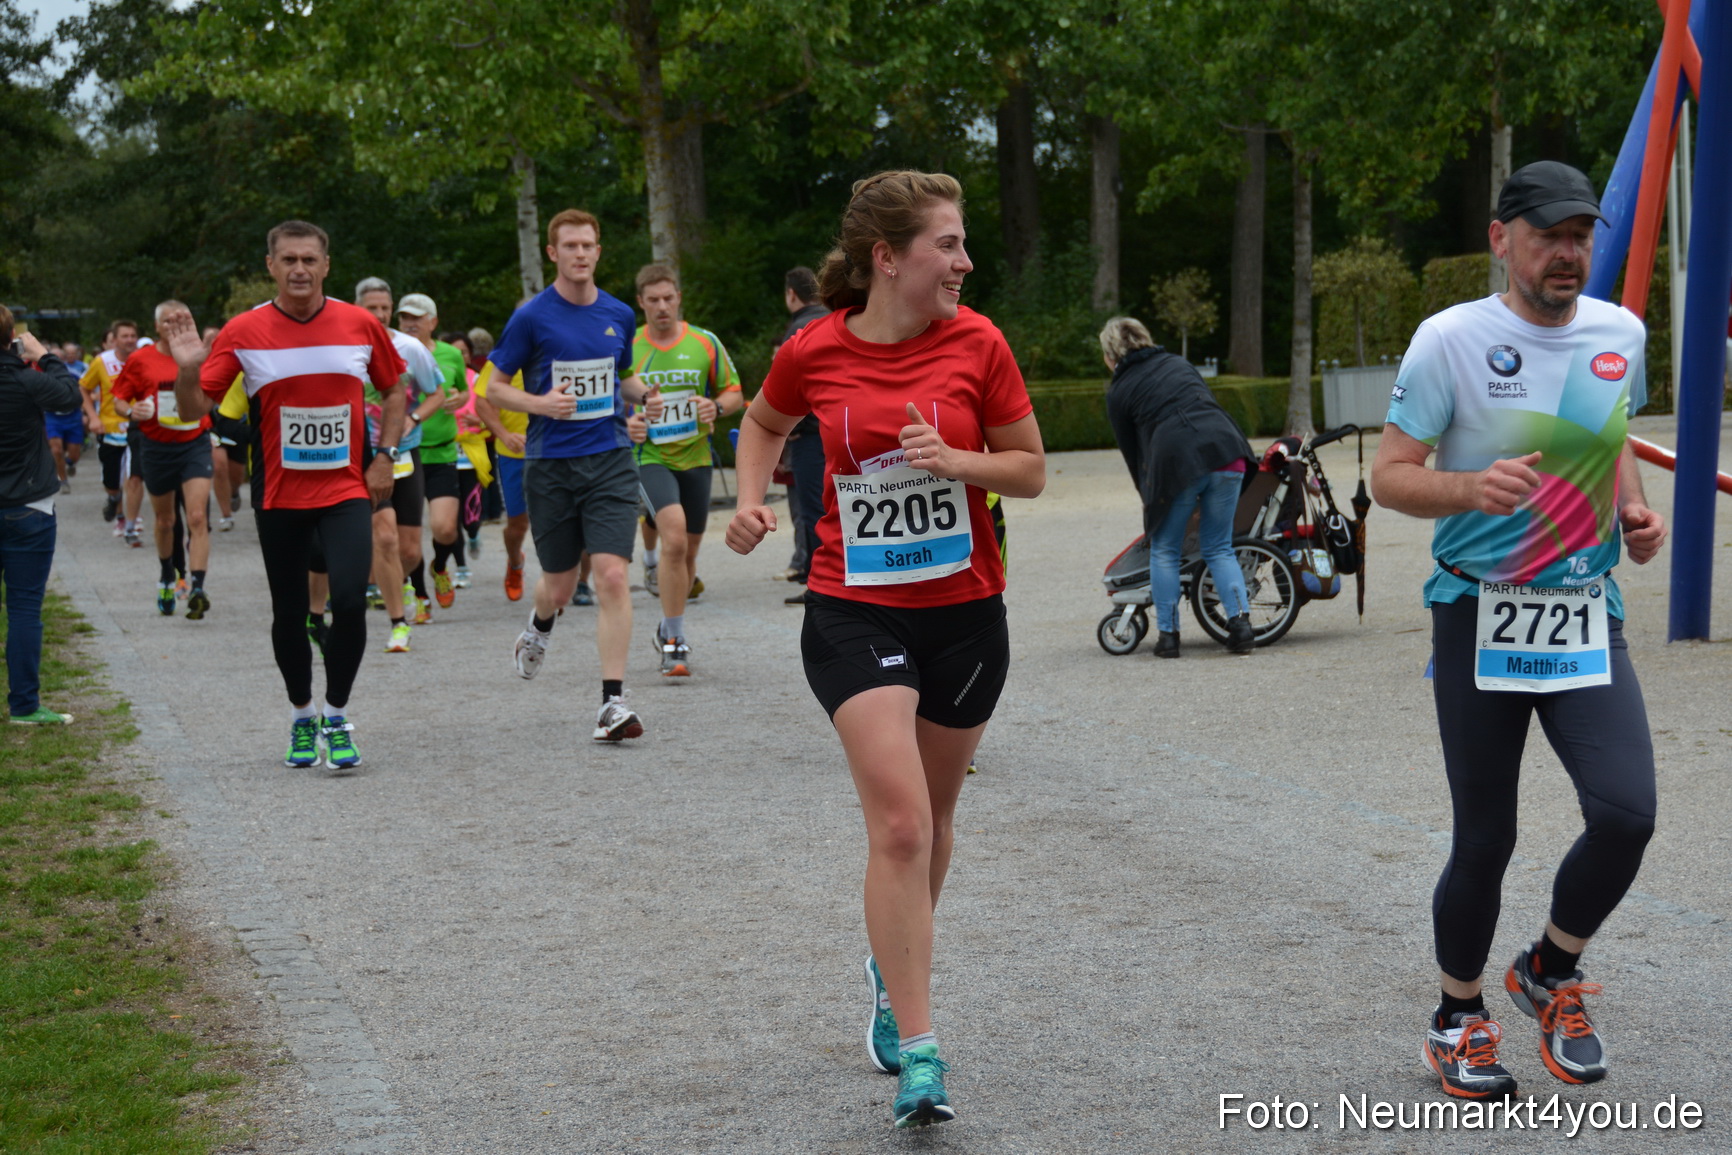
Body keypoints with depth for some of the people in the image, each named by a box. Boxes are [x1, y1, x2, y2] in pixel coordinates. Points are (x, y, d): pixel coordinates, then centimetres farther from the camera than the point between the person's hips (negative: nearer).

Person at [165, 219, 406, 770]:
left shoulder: (361, 324, 1)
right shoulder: (243, 332, -3)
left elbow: (394, 390, 14)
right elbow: (197, 407, -3)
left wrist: (384, 455, 3)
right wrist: (187, 369, -23)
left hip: (347, 491, 0)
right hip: (278, 495, 1)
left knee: (349, 601, -16)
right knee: (289, 613, 9)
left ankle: (336, 717, 2)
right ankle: (302, 717, 30)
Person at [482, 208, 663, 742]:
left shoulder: (619, 315, 8)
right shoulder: (531, 317, -3)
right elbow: (495, 388, 2)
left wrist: (644, 395, 3)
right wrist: (541, 403, -16)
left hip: (610, 459, 2)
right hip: (550, 463, -2)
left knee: (612, 576, -12)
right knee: (560, 585, 7)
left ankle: (613, 700, -9)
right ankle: (539, 627, 46)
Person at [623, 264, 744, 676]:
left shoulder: (705, 343, 2)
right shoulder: (626, 348, 1)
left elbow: (735, 394, 8)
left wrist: (716, 406, -14)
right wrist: (626, 423, -11)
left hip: (695, 457, 3)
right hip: (649, 457, -3)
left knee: (688, 551, 11)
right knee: (674, 536, -24)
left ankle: (669, 631, 34)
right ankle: (674, 640, -17)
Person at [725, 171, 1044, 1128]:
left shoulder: (976, 342, -5)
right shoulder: (814, 353, -6)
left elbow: (1031, 469, 0)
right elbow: (765, 422, 16)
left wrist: (959, 462, -18)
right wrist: (751, 502, 0)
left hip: (964, 612, 2)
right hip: (854, 611, -2)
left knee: (931, 818, 16)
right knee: (899, 823, -14)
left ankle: (894, 965, 45)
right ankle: (918, 1055, -10)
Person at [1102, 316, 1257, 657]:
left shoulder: (1119, 391, 15)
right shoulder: (1179, 363, 27)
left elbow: (1132, 452, 17)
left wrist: (1150, 497, 31)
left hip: (1177, 462, -4)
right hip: (1226, 450, 4)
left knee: (1164, 551, 14)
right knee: (1219, 548, 15)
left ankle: (1168, 635, 11)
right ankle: (1241, 625, 1)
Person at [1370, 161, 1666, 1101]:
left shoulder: (1621, 335, 5)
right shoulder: (1451, 340, -9)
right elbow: (1388, 476, -8)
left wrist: (1634, 509, 5)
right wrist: (1471, 486, -27)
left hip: (1587, 615, 4)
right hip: (1480, 618, -3)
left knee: (1627, 813, -13)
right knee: (1484, 840, 3)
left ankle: (1550, 971, 15)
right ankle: (1458, 1018, 26)